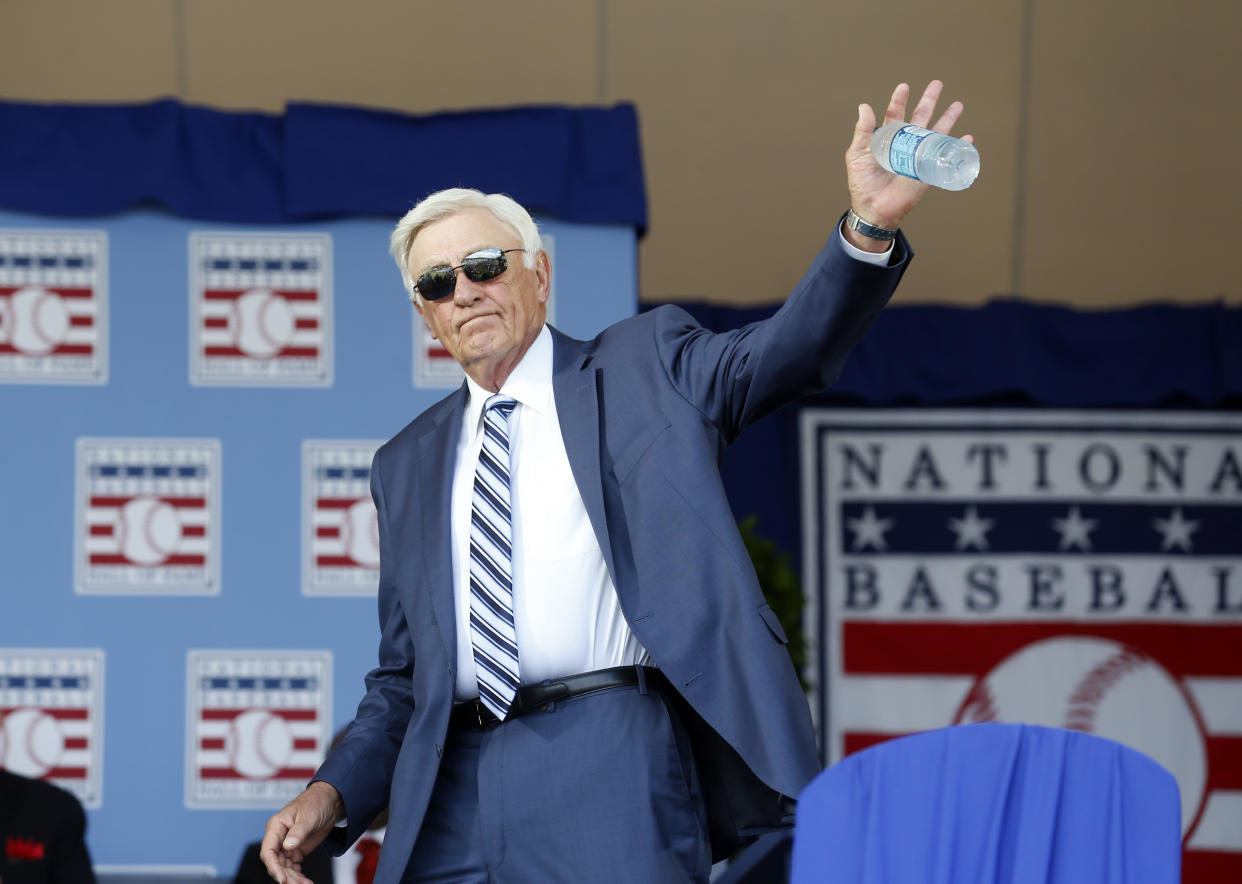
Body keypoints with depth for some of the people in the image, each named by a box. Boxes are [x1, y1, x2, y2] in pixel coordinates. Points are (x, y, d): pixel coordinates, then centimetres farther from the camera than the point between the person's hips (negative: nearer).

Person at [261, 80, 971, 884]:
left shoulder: (642, 370, 11)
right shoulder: (408, 466, 21)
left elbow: (790, 352, -6)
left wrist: (871, 228, -23)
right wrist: (334, 795, 5)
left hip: (610, 766, -4)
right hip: (455, 789, 4)